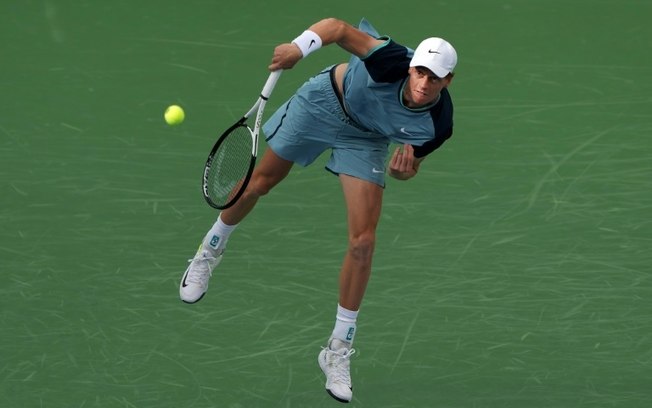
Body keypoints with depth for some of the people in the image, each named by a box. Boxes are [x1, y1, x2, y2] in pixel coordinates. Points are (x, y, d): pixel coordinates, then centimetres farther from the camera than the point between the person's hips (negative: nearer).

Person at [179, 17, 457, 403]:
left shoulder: (437, 125, -30)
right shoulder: (393, 60, -39)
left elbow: (410, 166, -10)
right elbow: (337, 27, -28)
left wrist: (405, 166, -34)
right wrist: (300, 46, -45)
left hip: (367, 137, 1)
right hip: (326, 100, -1)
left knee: (363, 241, -8)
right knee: (261, 180, 14)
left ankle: (339, 350, 7)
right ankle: (210, 250, 48)